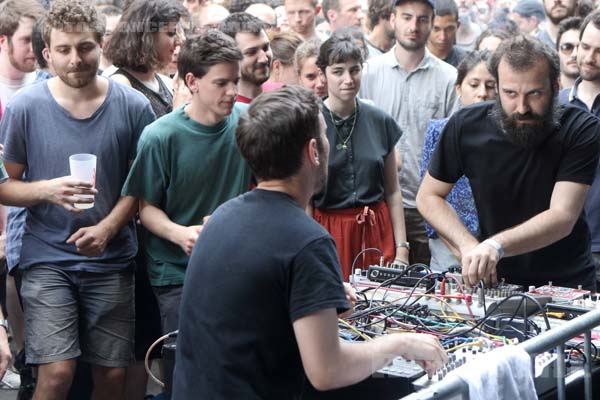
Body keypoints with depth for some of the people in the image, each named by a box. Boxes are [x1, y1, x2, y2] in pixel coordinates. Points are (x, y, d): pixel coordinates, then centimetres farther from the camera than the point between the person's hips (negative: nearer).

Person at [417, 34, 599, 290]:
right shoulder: (467, 125, -5)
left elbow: (563, 216, -19)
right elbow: (428, 197, 6)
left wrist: (496, 246, -35)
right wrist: (470, 248, -11)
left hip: (566, 283, -1)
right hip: (493, 279, 1)